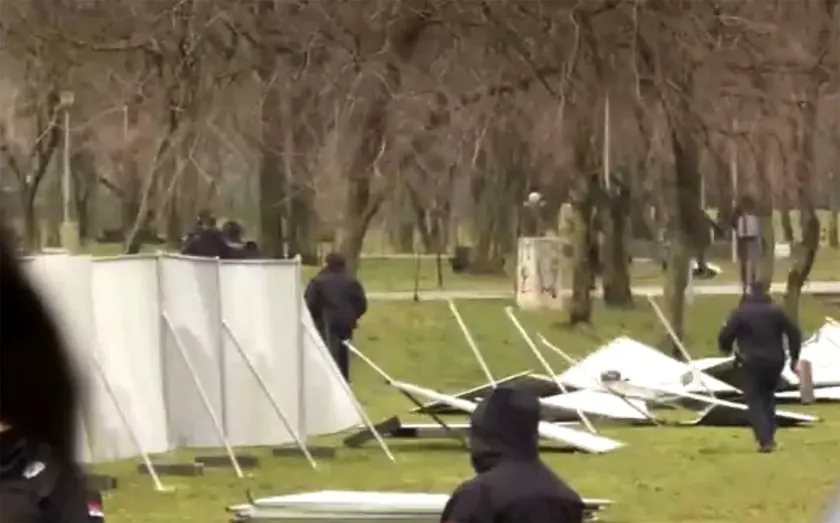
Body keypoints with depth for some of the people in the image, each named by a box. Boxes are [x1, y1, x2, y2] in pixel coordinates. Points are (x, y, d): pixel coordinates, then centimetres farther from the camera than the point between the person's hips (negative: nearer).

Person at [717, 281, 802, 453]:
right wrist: (794, 358, 11)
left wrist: (726, 348, 14)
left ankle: (765, 440, -13)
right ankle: (770, 436, 20)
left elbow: (725, 336, -9)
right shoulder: (776, 311, 5)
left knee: (755, 401, 1)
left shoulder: (740, 313, -7)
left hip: (751, 363, -4)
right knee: (768, 397, 23)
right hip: (774, 361, 4)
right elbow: (794, 333, 3)